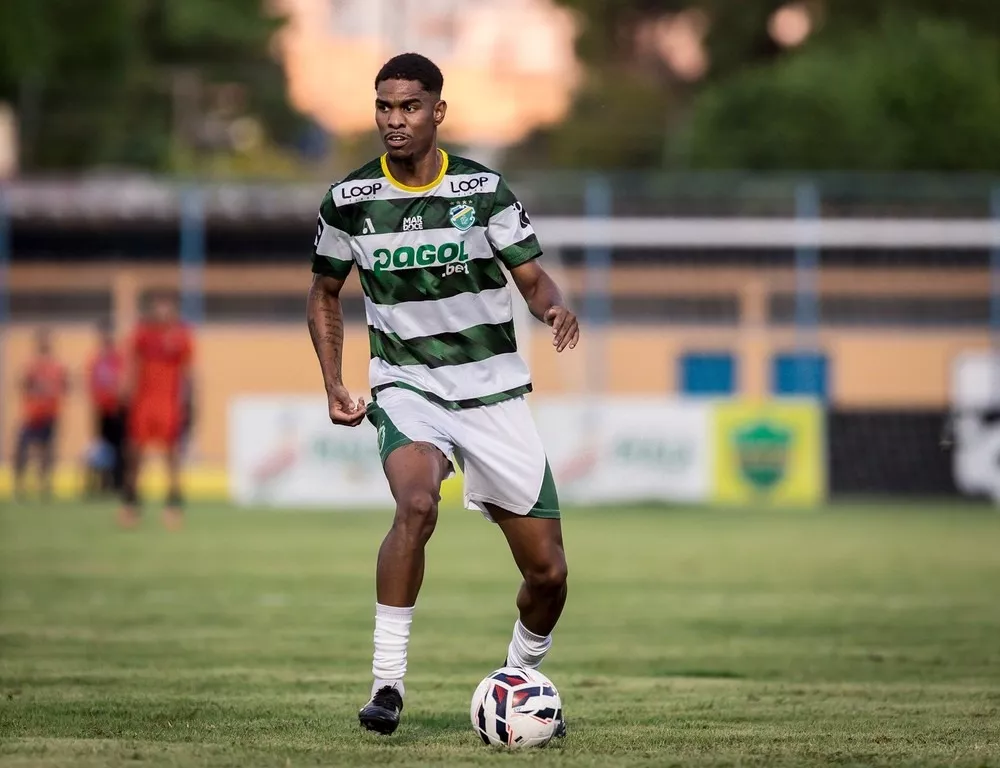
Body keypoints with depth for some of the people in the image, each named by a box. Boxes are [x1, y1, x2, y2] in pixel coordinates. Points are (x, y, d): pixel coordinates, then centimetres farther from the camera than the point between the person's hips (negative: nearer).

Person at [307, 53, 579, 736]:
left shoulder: (484, 188, -4)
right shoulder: (349, 201, -1)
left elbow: (531, 275, -1)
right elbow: (325, 293, 14)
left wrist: (555, 307, -24)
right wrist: (334, 384, 5)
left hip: (494, 389, 1)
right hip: (406, 386, -1)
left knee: (547, 570, -1)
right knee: (416, 503, -34)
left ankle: (523, 674, 30)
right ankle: (388, 680, -27)